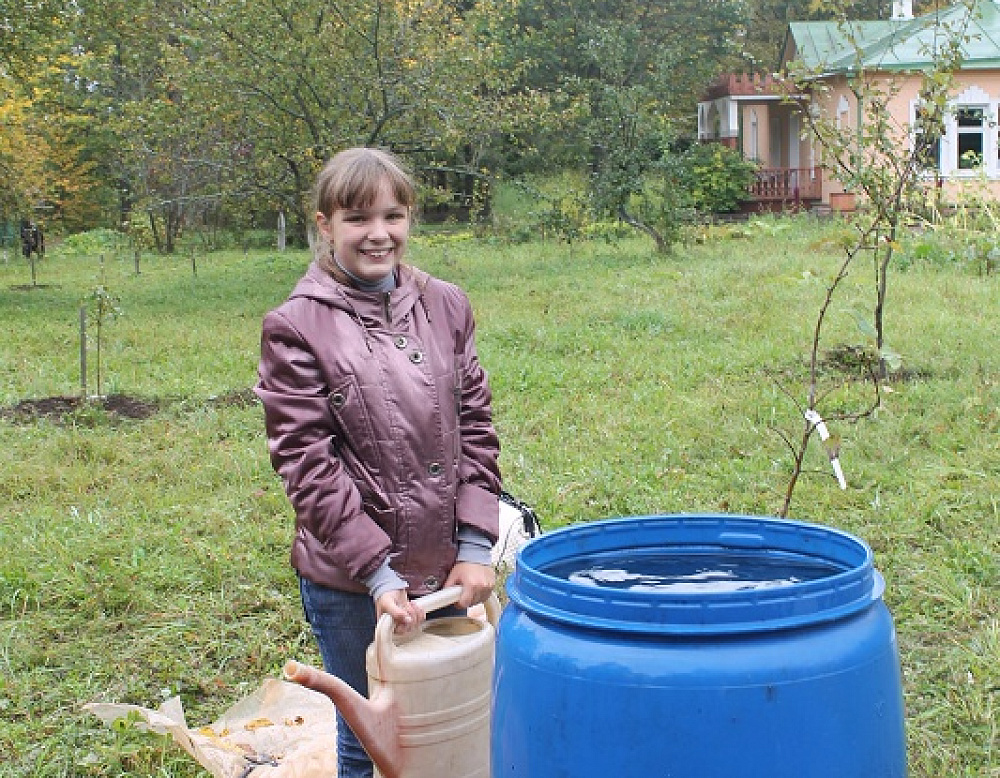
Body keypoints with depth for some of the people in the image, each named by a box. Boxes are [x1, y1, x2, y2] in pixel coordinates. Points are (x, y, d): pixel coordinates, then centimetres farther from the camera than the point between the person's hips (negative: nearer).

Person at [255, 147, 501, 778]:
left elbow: (476, 428, 4)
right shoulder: (295, 327, -8)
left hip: (445, 569, 4)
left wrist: (475, 547, -3)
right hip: (350, 583, -3)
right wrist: (378, 573, -15)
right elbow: (307, 464, -11)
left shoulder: (445, 306, 3)